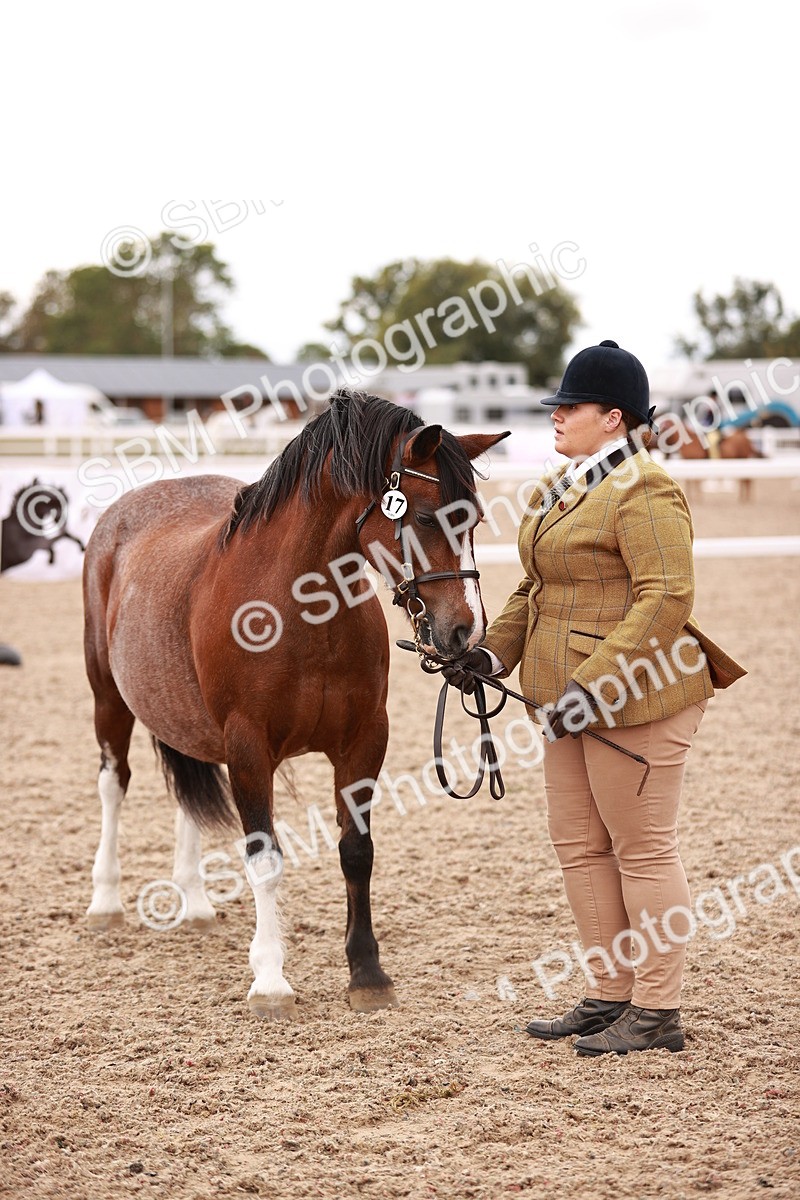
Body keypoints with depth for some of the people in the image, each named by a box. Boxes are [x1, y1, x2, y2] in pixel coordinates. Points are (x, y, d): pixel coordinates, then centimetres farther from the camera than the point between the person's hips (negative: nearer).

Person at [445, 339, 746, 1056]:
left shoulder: (644, 493, -16)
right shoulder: (565, 489, 15)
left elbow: (666, 598, -24)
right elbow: (535, 589, 23)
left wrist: (594, 685, -27)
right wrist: (493, 652, 8)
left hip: (634, 699, -10)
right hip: (576, 699, 10)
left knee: (642, 849, -2)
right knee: (579, 844, 13)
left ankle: (658, 1012, 6)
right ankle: (610, 995, 23)